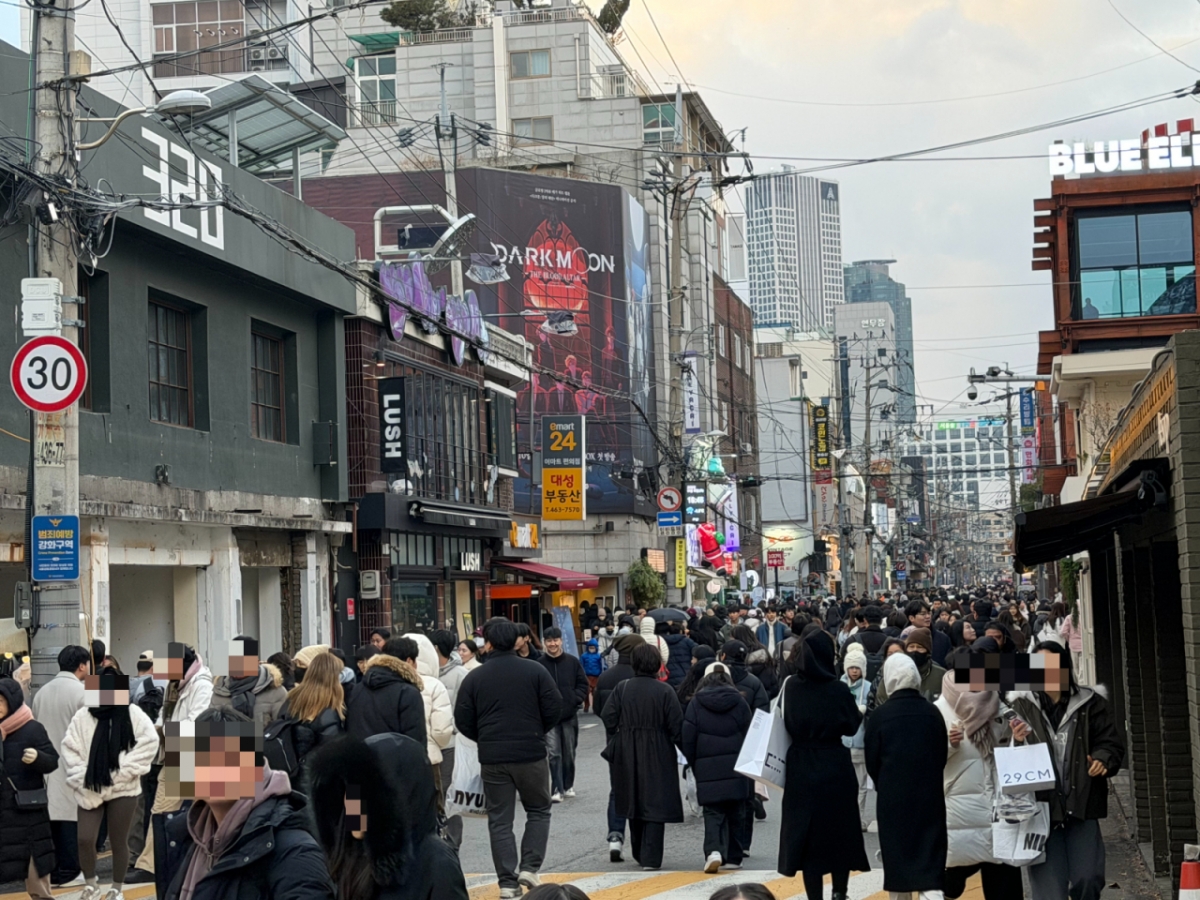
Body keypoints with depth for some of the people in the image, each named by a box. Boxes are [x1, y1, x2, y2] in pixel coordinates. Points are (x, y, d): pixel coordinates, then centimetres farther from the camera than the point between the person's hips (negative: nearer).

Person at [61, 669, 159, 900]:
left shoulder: (132, 715, -8)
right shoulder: (83, 716, -5)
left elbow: (149, 742, -12)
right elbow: (70, 750, -3)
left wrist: (123, 770, -16)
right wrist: (82, 780, -11)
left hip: (122, 790, -1)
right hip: (90, 790, 1)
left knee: (118, 841, 8)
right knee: (85, 839, -3)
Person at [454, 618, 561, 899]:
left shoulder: (474, 678, -1)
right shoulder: (536, 671, -3)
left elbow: (463, 721, -1)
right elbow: (554, 709, -4)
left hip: (492, 759, 1)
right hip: (532, 755, -1)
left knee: (499, 820, 7)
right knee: (538, 811, 16)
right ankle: (529, 867, 3)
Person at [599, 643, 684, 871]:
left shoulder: (622, 689, -4)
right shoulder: (664, 691, -11)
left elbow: (608, 719, -6)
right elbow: (677, 726, -11)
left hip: (627, 757, 3)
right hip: (657, 757, -3)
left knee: (634, 803, 18)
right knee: (655, 804, 1)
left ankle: (639, 853, 29)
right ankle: (651, 858, -4)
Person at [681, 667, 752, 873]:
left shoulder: (696, 704, 0)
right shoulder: (739, 703, 3)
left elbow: (687, 740, -1)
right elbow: (750, 736, 8)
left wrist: (694, 765, 12)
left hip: (708, 770, -1)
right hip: (736, 769, 1)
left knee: (713, 813, 1)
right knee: (736, 814, 12)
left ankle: (714, 850, -20)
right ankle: (733, 857, 17)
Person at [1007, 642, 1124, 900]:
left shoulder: (1090, 704, 3)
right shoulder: (1020, 705, 0)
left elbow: (1111, 743, 7)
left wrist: (1103, 759, -15)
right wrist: (1016, 743, -22)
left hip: (1082, 804, 1)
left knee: (1088, 878, -2)